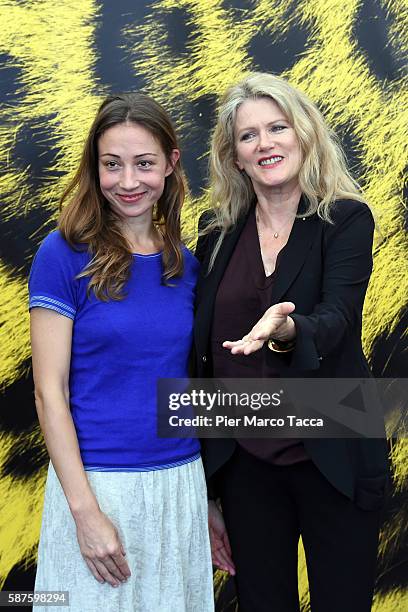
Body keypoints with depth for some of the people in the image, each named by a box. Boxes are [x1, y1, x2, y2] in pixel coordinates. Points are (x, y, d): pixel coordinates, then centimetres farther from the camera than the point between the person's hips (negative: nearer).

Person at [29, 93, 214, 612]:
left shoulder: (186, 264, 4)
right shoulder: (63, 254, -9)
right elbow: (49, 392, -11)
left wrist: (211, 497, 9)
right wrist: (86, 511, -15)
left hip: (181, 484, 5)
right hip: (96, 484, -4)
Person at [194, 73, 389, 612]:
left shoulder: (347, 219, -7)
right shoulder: (217, 230, 2)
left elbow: (336, 318, -21)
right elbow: (201, 344, 6)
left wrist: (287, 330, -45)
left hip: (331, 459, -3)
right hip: (244, 460, 3)